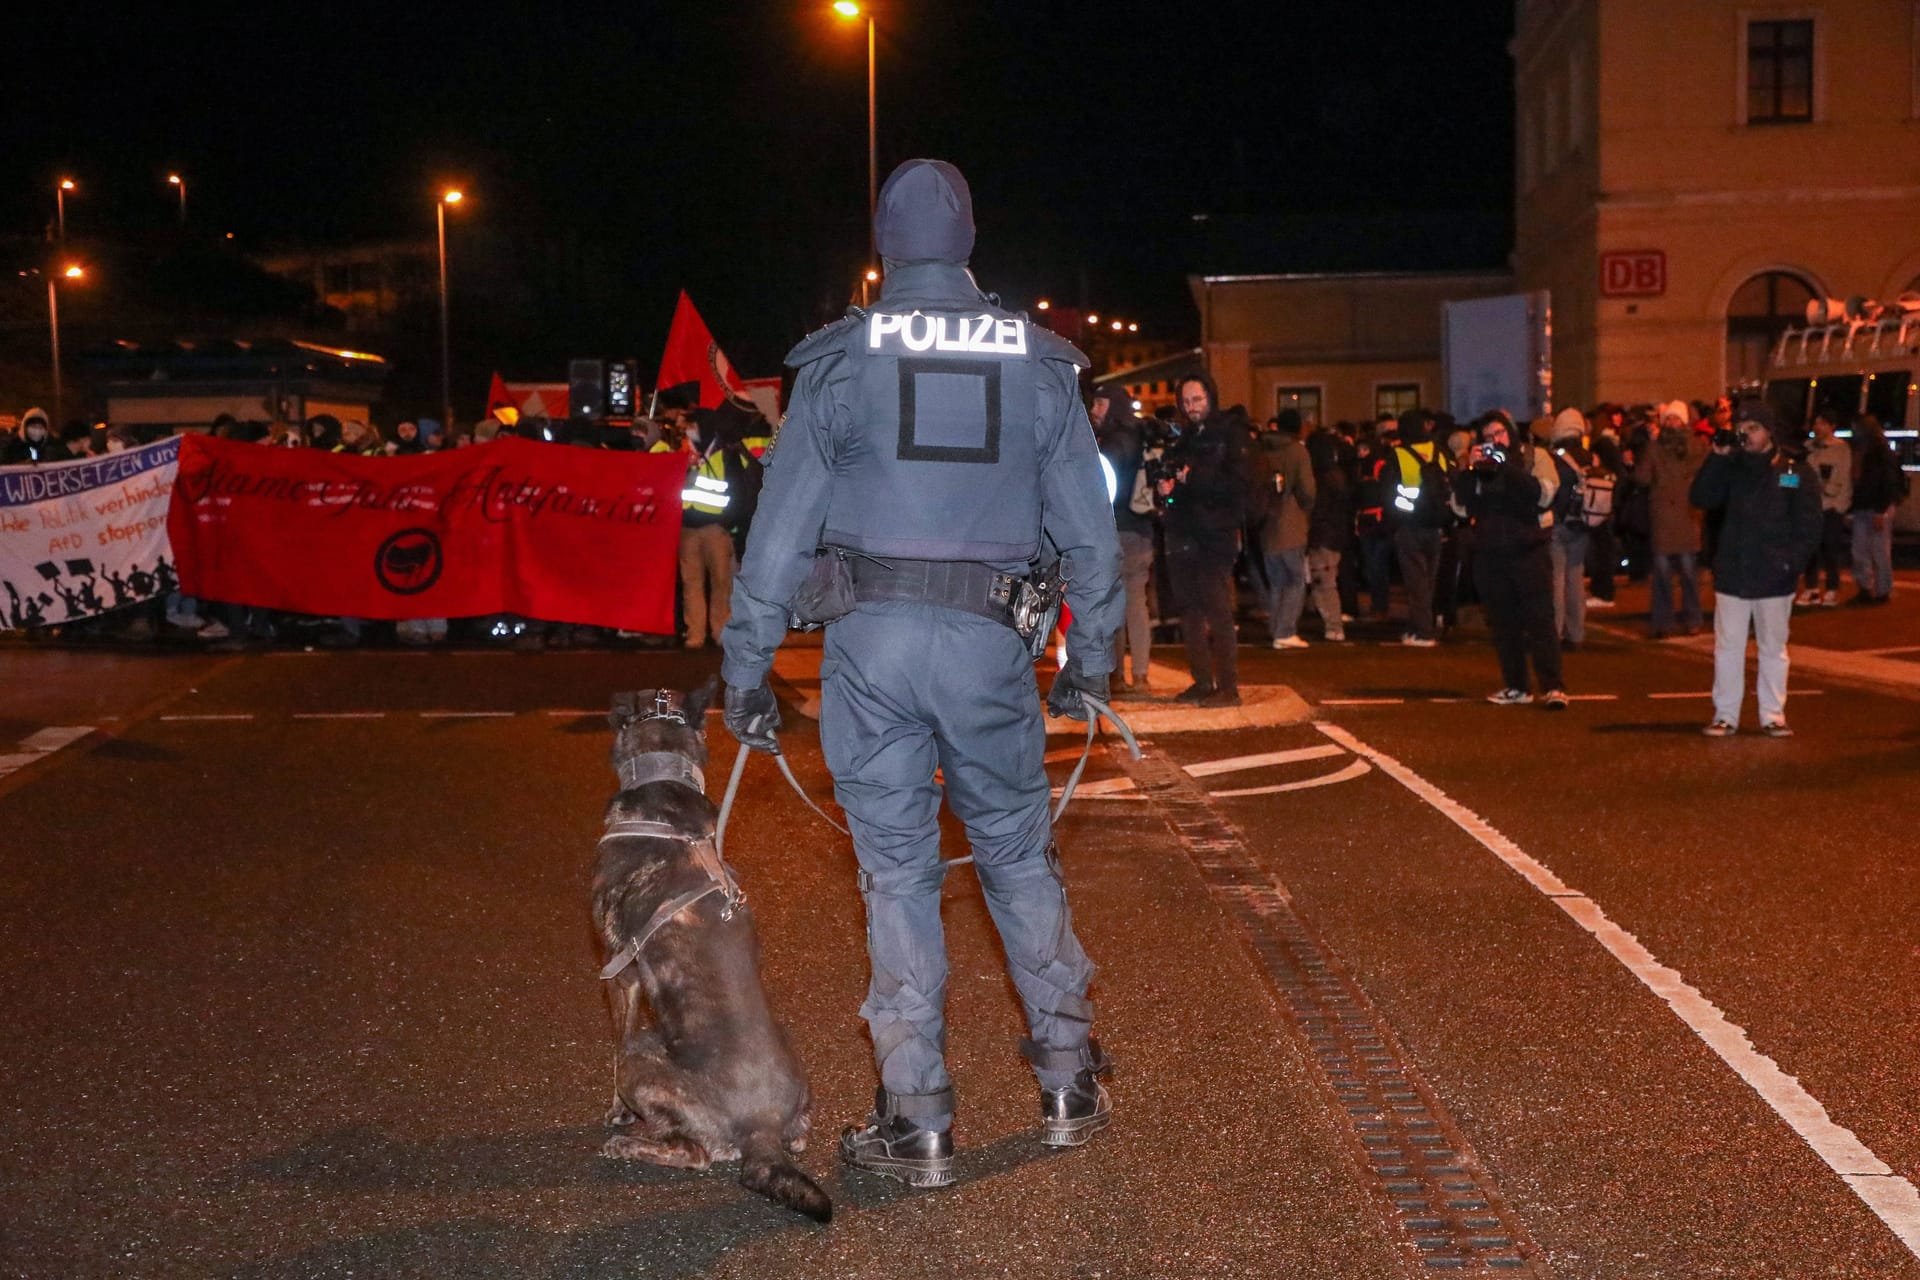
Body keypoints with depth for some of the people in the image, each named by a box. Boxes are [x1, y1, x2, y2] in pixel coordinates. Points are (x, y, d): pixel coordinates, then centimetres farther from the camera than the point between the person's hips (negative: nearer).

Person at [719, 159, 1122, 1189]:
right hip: (991, 641, 2)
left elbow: (782, 522, -2)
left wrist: (747, 669, 3)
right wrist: (1091, 658, 16)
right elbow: (1088, 524, 7)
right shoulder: (1040, 361, 5)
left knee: (897, 870, 5)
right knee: (1019, 853, 15)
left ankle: (918, 1123, 10)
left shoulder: (840, 360, 0)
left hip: (870, 639, -1)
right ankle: (1069, 1084, 23)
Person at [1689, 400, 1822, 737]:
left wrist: (1790, 563, -12)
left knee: (1773, 649, 8)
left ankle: (1773, 716, 15)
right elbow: (1701, 498, -6)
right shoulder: (1731, 468, 7)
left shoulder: (1797, 473, -1)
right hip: (1731, 575, 2)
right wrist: (1718, 457, -12)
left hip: (1774, 579, -2)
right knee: (1727, 648, 5)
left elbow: (1809, 527, -2)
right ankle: (1725, 715, 11)